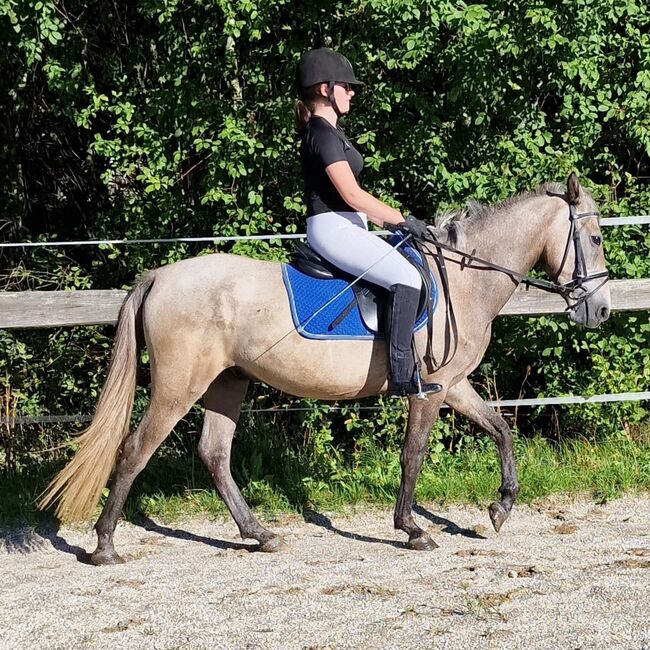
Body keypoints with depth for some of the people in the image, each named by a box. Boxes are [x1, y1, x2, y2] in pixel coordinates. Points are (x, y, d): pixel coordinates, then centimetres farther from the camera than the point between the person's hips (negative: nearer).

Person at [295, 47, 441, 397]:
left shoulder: (329, 131, 18)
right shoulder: (323, 134, -14)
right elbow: (352, 195, -20)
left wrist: (389, 220, 16)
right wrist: (402, 220, -13)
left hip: (344, 227, 12)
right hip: (332, 228, -12)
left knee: (406, 271, 19)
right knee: (407, 278, -24)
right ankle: (402, 375, -28)